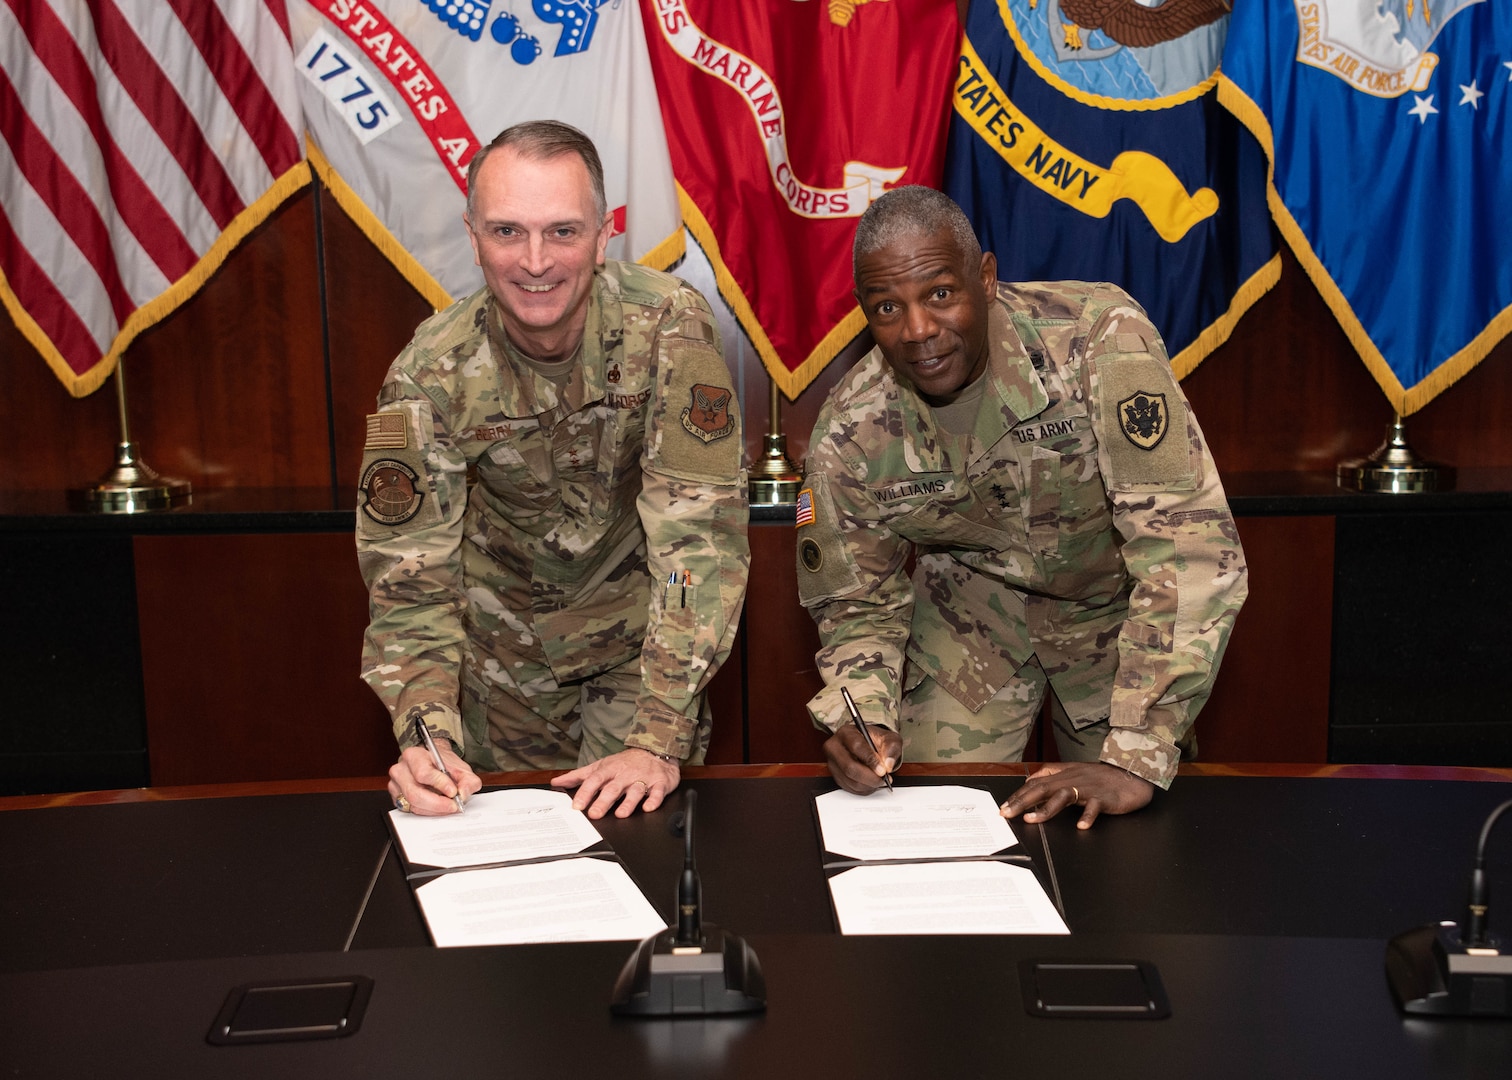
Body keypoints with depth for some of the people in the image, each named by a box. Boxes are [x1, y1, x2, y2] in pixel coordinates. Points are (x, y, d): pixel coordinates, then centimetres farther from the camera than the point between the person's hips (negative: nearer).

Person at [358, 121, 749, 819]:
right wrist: (426, 730, -35)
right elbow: (409, 577, -17)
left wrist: (660, 740, -34)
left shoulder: (670, 325, -26)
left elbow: (699, 533, -28)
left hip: (642, 623, -1)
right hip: (504, 643, 1)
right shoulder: (430, 376, -21)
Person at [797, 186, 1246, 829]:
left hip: (1113, 598, -1)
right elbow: (856, 604, -8)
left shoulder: (1102, 340, -34)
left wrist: (1137, 757, -40)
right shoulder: (849, 436, -23)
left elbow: (1190, 549, -36)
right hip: (971, 600, 1)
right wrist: (863, 716, -30)